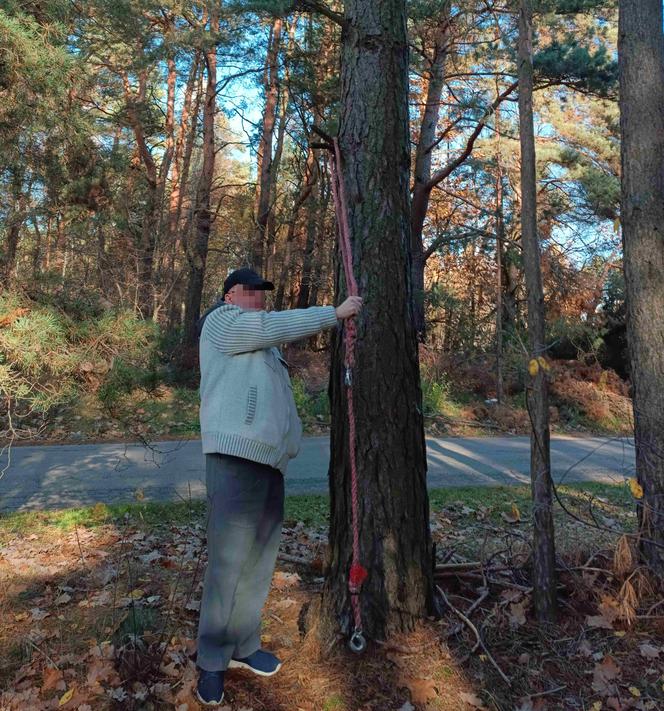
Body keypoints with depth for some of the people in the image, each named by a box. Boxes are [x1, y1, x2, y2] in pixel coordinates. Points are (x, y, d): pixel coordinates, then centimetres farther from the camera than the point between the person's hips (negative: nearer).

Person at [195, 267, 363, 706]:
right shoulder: (222, 321, 2)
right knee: (230, 559, -7)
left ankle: (243, 645, 20)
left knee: (260, 556, 9)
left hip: (268, 458, 9)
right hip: (236, 455, -9)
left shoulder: (260, 342, 30)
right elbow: (278, 326, -11)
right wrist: (336, 313, -6)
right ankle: (212, 661, 5)